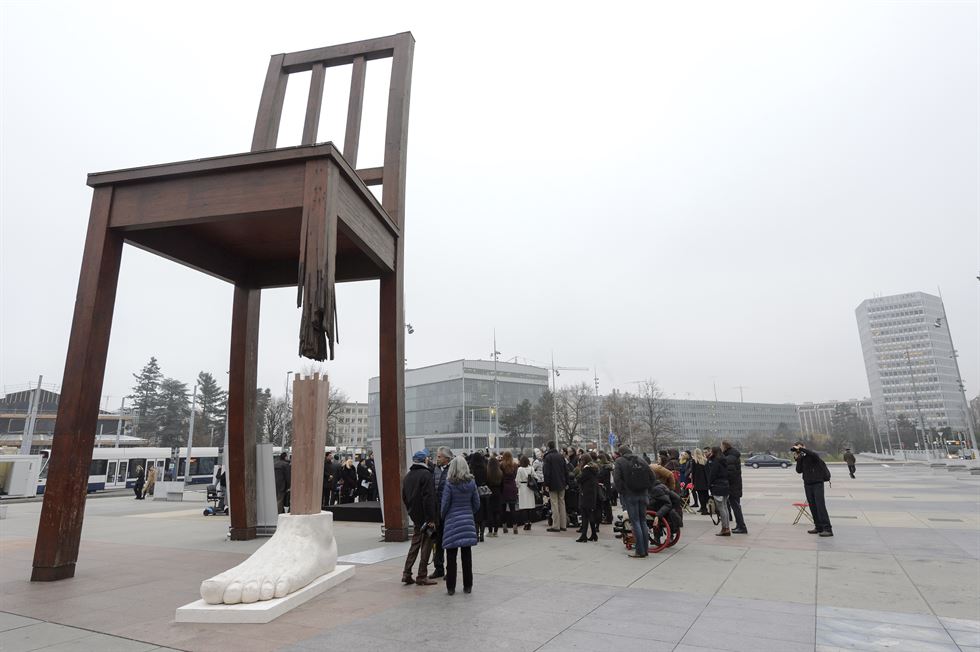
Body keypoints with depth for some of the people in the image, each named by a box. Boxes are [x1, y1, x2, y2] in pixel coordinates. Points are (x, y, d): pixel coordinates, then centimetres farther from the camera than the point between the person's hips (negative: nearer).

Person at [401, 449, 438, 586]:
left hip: (415, 517, 7)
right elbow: (429, 498, -21)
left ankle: (406, 574, 14)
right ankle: (422, 577, 6)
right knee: (426, 546, 2)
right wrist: (431, 518, -19)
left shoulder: (407, 476, 9)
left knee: (415, 544, 17)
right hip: (425, 517, -7)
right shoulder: (426, 474, -16)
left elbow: (404, 497, 15)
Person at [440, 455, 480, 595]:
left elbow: (445, 504, -8)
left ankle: (450, 587, 11)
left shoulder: (449, 484, -11)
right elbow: (477, 503, 5)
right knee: (467, 555, 11)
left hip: (452, 521, -3)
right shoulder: (471, 483, -1)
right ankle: (467, 586, 17)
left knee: (451, 556, 6)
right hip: (468, 521, 3)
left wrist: (443, 518, 10)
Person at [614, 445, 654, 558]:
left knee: (635, 522, -1)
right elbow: (651, 476, 6)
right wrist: (647, 489, 12)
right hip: (643, 494, 5)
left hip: (629, 494, -5)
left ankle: (640, 551, -1)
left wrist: (621, 492, -3)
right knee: (643, 521, 13)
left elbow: (617, 479, -13)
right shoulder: (642, 461, 9)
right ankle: (645, 549, 16)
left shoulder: (620, 462, -3)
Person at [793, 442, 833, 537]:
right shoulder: (801, 458, 7)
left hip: (817, 484, -6)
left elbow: (814, 455, -34)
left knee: (820, 506, -10)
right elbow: (799, 471, -3)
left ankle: (827, 529, -10)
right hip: (807, 485, 6)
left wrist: (800, 449, -28)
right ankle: (818, 527, 15)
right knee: (812, 507, 7)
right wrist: (798, 459, -11)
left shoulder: (811, 456, -9)